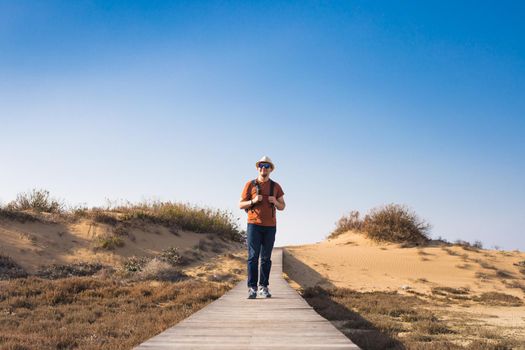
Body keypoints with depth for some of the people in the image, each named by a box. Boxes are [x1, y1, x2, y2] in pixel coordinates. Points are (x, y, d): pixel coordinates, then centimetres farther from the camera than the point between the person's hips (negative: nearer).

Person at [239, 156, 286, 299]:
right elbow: (241, 205, 5)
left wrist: (275, 202, -8)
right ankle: (252, 288, -6)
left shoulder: (275, 186, 10)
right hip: (254, 224, -2)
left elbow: (282, 207, 14)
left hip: (270, 226, 2)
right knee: (253, 256, -7)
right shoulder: (250, 184, 4)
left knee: (266, 257, 3)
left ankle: (263, 287, 6)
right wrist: (253, 201, -13)